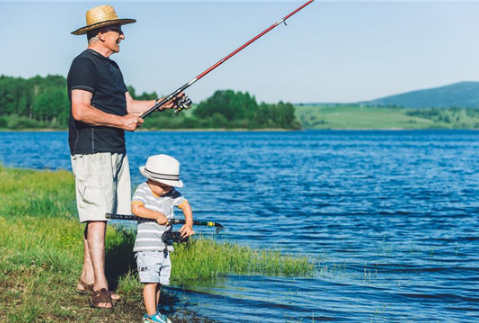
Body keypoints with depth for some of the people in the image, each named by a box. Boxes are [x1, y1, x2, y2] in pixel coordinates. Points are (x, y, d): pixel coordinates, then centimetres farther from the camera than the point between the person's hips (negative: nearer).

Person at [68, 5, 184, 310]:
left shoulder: (111, 66, 19)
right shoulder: (84, 64, -12)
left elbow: (129, 105, 20)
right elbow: (80, 111, -21)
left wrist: (162, 103, 8)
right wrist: (121, 121, -18)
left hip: (115, 150, 10)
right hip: (92, 150, -10)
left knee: (100, 214, 11)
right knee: (97, 216, -11)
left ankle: (88, 277, 18)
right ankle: (100, 287, -11)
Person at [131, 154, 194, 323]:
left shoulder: (172, 193, 8)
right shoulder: (143, 190, -9)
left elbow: (185, 205, 11)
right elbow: (136, 209, -24)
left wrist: (188, 224, -5)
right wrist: (157, 215, -20)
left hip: (164, 247, 6)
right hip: (147, 246, -6)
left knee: (159, 282, 13)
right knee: (151, 281, -11)